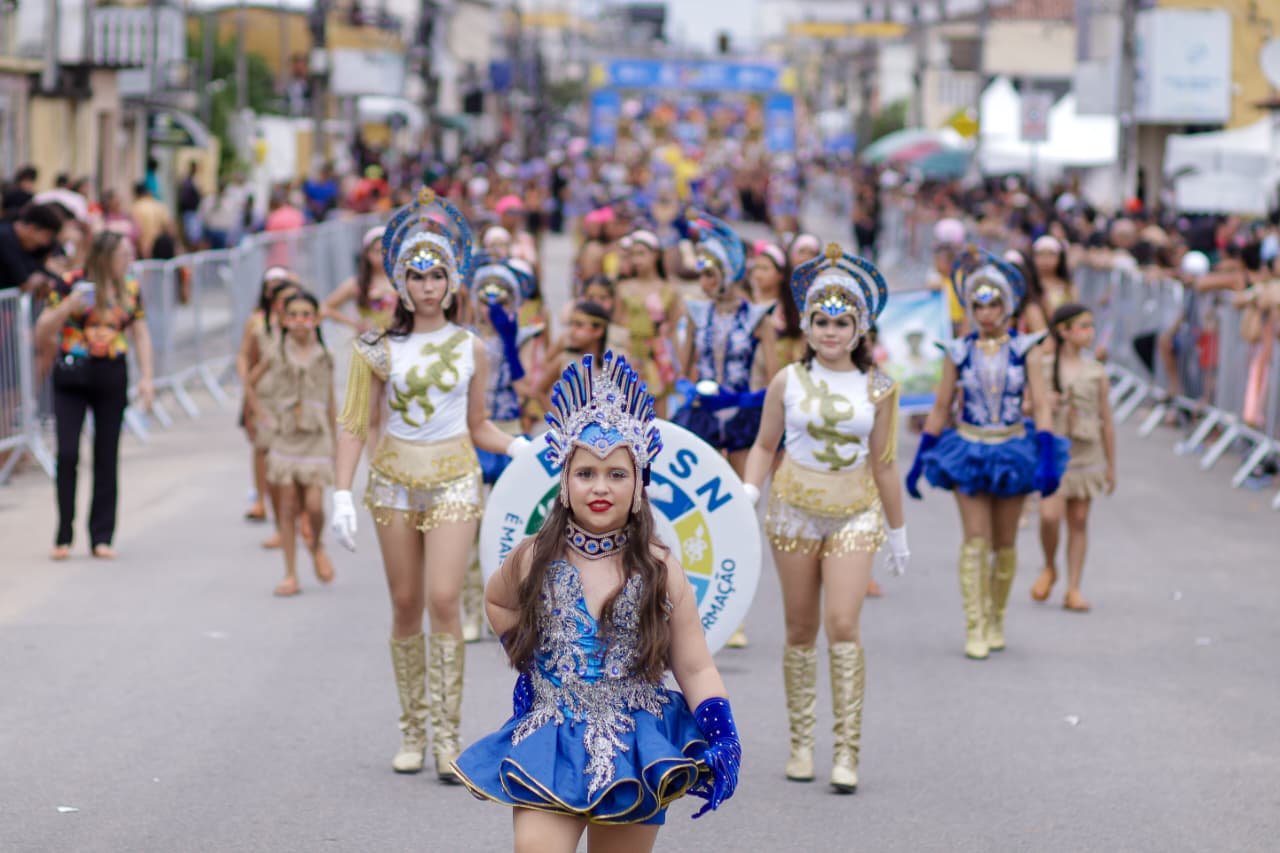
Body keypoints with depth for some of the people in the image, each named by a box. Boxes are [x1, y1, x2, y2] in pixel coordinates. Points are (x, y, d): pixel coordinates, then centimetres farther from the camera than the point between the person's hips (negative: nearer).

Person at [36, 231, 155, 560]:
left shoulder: (131, 290, 6)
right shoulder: (70, 286, -6)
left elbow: (140, 334, 12)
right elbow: (42, 330, -5)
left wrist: (146, 377, 2)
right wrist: (69, 306, -22)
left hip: (112, 380, 3)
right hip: (71, 377, -3)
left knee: (107, 458, 4)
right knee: (67, 454, -8)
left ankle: (101, 538, 10)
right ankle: (63, 536, 2)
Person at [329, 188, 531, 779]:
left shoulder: (471, 350, 3)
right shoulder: (380, 351, 0)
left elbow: (478, 427, 11)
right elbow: (354, 425, 0)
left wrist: (520, 447, -6)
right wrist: (343, 494, -7)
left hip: (453, 481, -1)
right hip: (395, 481, 1)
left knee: (442, 601, -13)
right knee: (405, 606, 5)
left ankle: (447, 735, -9)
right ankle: (412, 730, 16)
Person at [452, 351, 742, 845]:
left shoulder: (659, 571, -3)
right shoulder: (535, 560, 0)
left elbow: (696, 670, -2)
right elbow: (496, 601, 25)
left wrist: (721, 739, -14)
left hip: (635, 755, 0)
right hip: (550, 748, 0)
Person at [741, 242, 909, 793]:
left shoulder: (877, 388, 1)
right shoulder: (788, 382, 0)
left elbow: (883, 462, 8)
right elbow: (764, 446, 9)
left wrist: (897, 532, 12)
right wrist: (748, 493, -8)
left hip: (855, 515, -1)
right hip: (795, 512, 1)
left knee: (843, 624, -14)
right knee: (801, 630, 6)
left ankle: (848, 752, -11)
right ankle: (802, 743, 16)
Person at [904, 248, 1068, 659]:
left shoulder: (1023, 349, -1)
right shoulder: (959, 352, 0)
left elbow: (1041, 406, -4)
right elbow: (940, 409, 6)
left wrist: (1047, 460, -15)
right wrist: (919, 462, 5)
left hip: (1012, 451, 1)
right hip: (968, 451, 0)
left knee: (1005, 544, 7)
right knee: (975, 540, -8)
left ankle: (997, 620, 22)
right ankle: (975, 628, -6)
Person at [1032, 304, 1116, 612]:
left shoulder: (1096, 372, 4)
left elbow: (1106, 421, 8)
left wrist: (1111, 466, 9)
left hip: (1086, 454, 2)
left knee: (1079, 520, 4)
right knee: (1050, 515, -15)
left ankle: (1073, 590, 10)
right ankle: (1049, 569, 13)